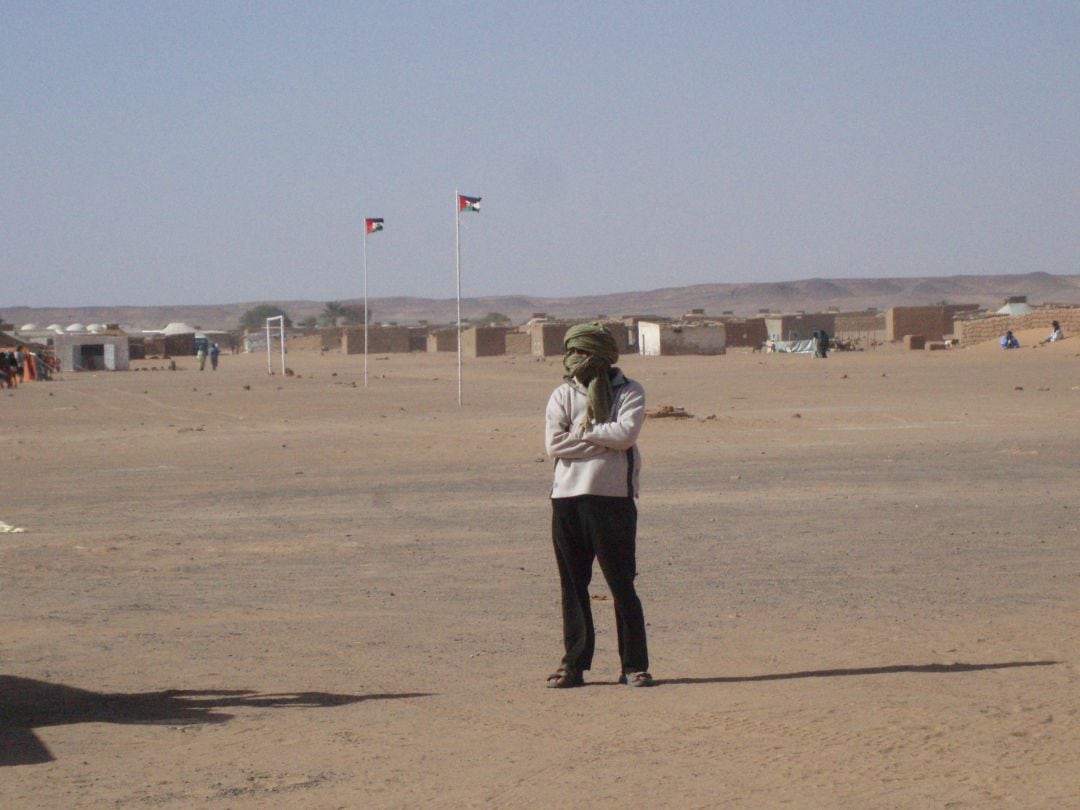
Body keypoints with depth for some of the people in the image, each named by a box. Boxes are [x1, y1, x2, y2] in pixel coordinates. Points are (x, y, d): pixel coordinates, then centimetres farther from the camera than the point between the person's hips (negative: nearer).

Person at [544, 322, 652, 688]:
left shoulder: (628, 392, 4)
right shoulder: (563, 395, 10)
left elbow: (626, 432, -15)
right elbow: (554, 444, -5)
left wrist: (582, 432, -6)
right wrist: (605, 439, -8)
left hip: (613, 497, -3)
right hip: (568, 497, 3)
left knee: (622, 584, -1)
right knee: (572, 585, 6)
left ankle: (634, 665, 5)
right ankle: (574, 664, 13)